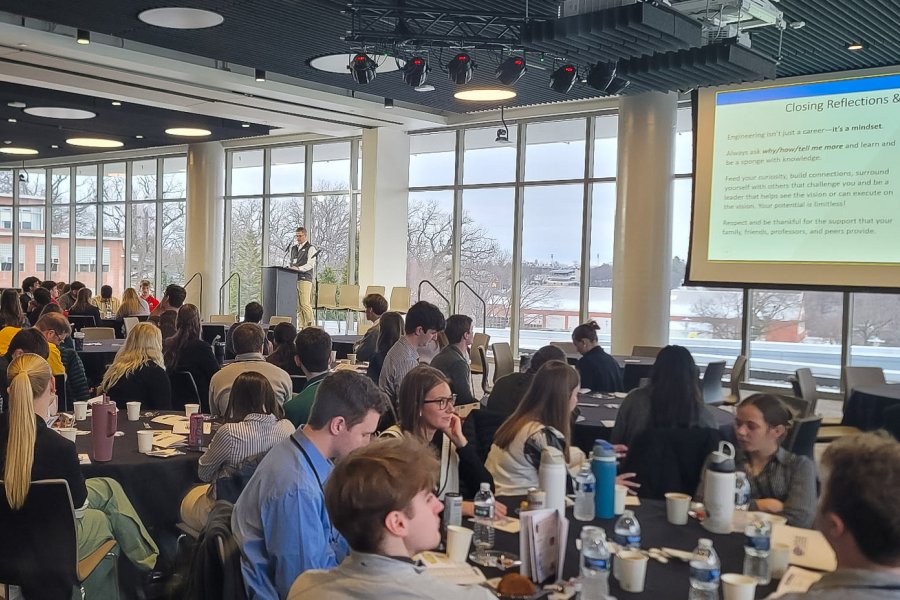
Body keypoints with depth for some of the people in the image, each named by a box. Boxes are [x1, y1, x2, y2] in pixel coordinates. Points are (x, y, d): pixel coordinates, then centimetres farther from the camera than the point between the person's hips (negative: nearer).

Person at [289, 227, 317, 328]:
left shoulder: (310, 248, 2)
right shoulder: (293, 248, 22)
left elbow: (311, 264, -8)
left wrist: (298, 269, -19)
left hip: (305, 279, -6)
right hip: (293, 278, 6)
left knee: (305, 304, -13)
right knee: (297, 305, 2)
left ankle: (310, 326, -9)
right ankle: (301, 326, 5)